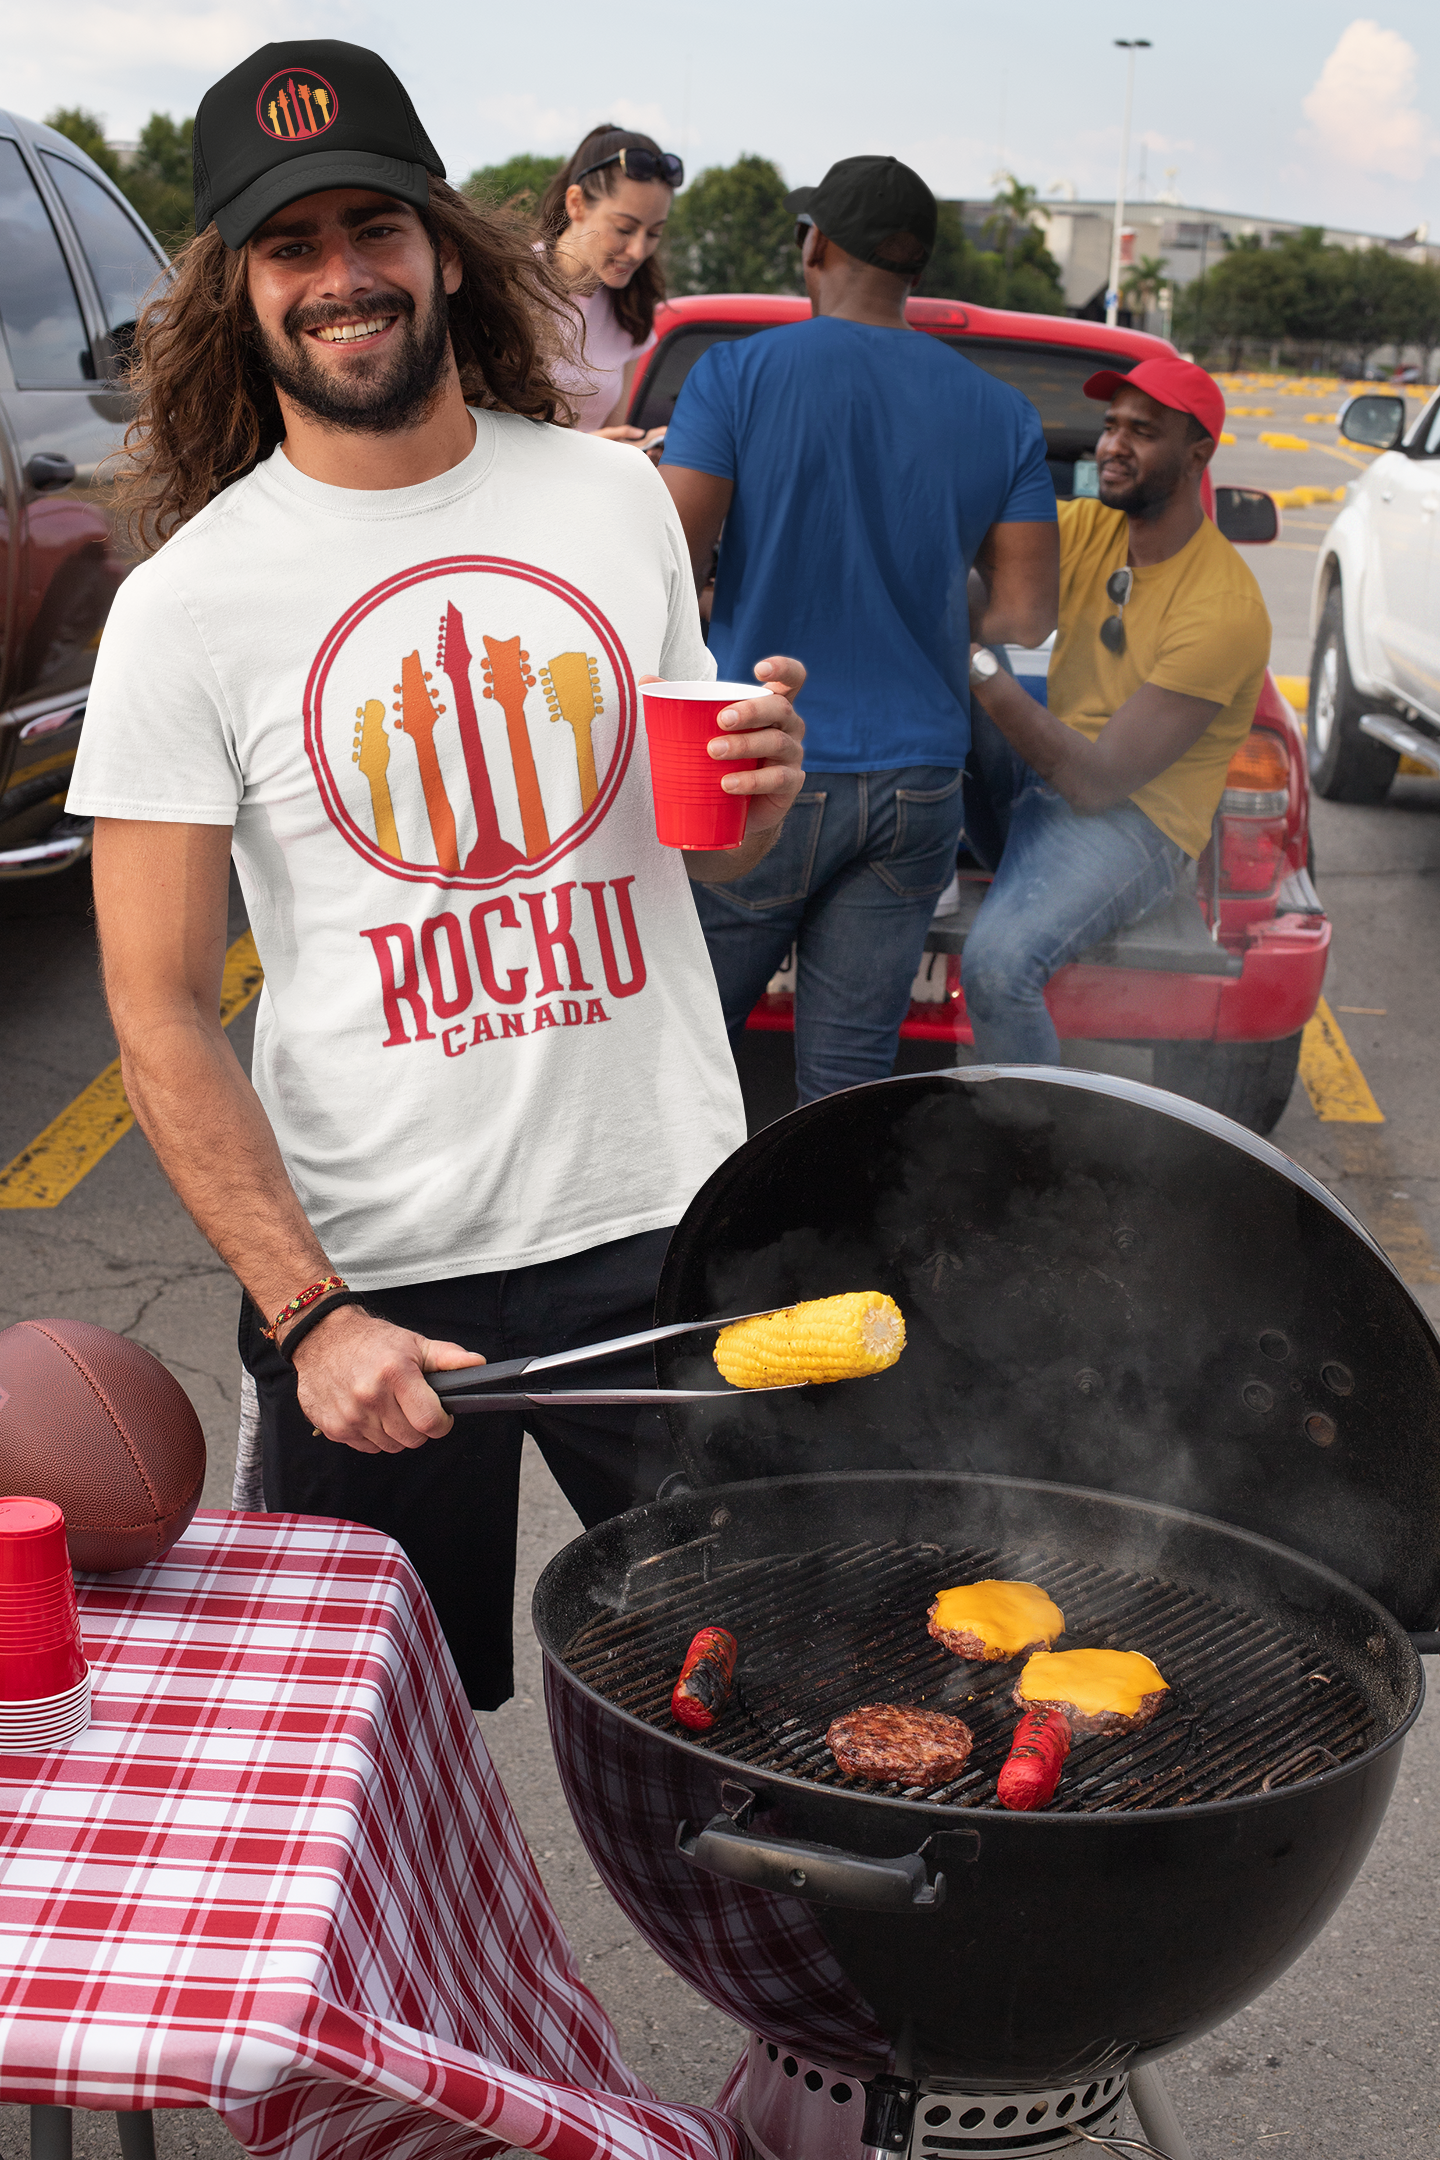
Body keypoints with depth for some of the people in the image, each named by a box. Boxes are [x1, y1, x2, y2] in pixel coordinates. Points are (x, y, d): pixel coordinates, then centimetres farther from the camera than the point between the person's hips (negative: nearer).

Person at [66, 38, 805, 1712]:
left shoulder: (616, 500, 4)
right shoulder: (190, 601, -7)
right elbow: (159, 1013, -8)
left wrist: (762, 793, -7)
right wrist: (304, 1315, -17)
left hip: (667, 1217, 3)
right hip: (371, 1261, -2)